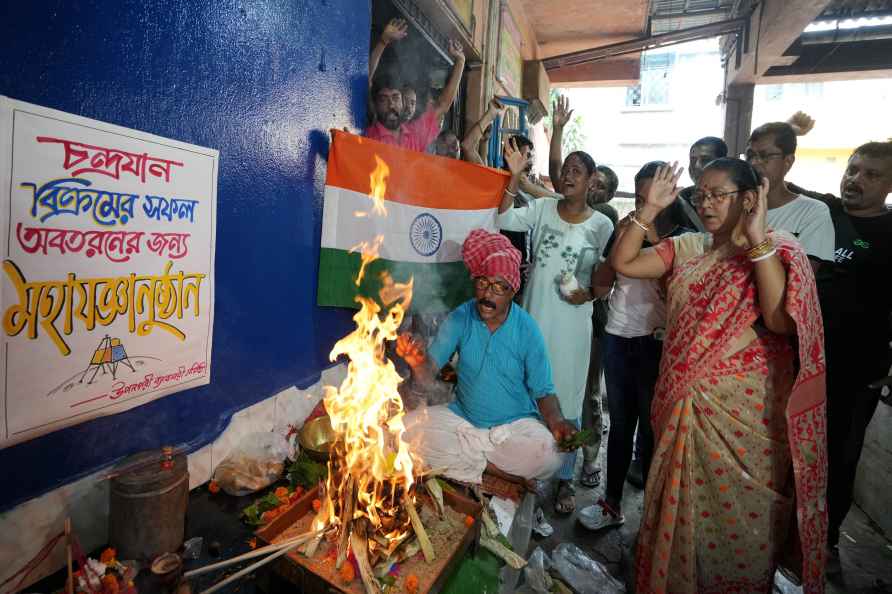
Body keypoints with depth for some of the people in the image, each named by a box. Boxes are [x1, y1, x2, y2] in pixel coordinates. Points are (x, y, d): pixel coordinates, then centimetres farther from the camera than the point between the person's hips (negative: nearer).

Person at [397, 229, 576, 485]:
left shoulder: (527, 329, -12)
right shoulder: (460, 318, -9)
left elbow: (543, 391, -5)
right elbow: (428, 375, -15)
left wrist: (557, 423, -26)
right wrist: (418, 361, -38)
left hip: (515, 425, -1)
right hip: (463, 419, 2)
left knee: (550, 456, -29)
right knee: (408, 428, -20)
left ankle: (468, 459, -5)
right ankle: (493, 468, -9)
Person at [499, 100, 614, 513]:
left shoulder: (602, 224, -1)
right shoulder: (542, 208, 2)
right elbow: (504, 220, -12)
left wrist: (589, 293, -13)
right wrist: (515, 178, -21)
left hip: (571, 324, -1)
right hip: (533, 316, 2)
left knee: (565, 399, 9)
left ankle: (564, 479, 28)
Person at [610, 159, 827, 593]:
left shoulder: (778, 250, -6)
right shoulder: (686, 248, 7)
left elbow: (782, 321, -21)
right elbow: (622, 263, 1)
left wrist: (758, 242, -24)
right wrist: (649, 210, -6)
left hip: (747, 409, -4)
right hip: (684, 404, 5)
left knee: (738, 513, 10)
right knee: (680, 505, 19)